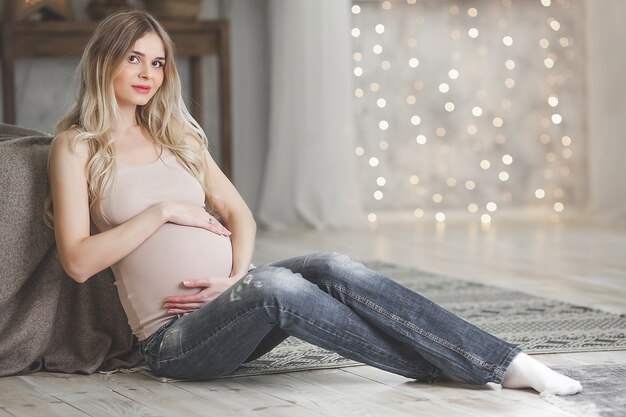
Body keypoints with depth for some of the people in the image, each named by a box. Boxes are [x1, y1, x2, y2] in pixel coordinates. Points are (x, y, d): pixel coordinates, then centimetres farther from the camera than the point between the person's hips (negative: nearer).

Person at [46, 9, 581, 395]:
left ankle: (508, 364, -32)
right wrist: (163, 211, -11)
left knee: (332, 269, -25)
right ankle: (438, 364, -26)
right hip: (175, 338, -5)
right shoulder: (77, 147, 0)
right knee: (276, 284, -35)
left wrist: (238, 277, -7)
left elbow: (239, 214, 13)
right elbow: (78, 260, -9)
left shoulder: (176, 137, 18)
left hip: (231, 299, 5)